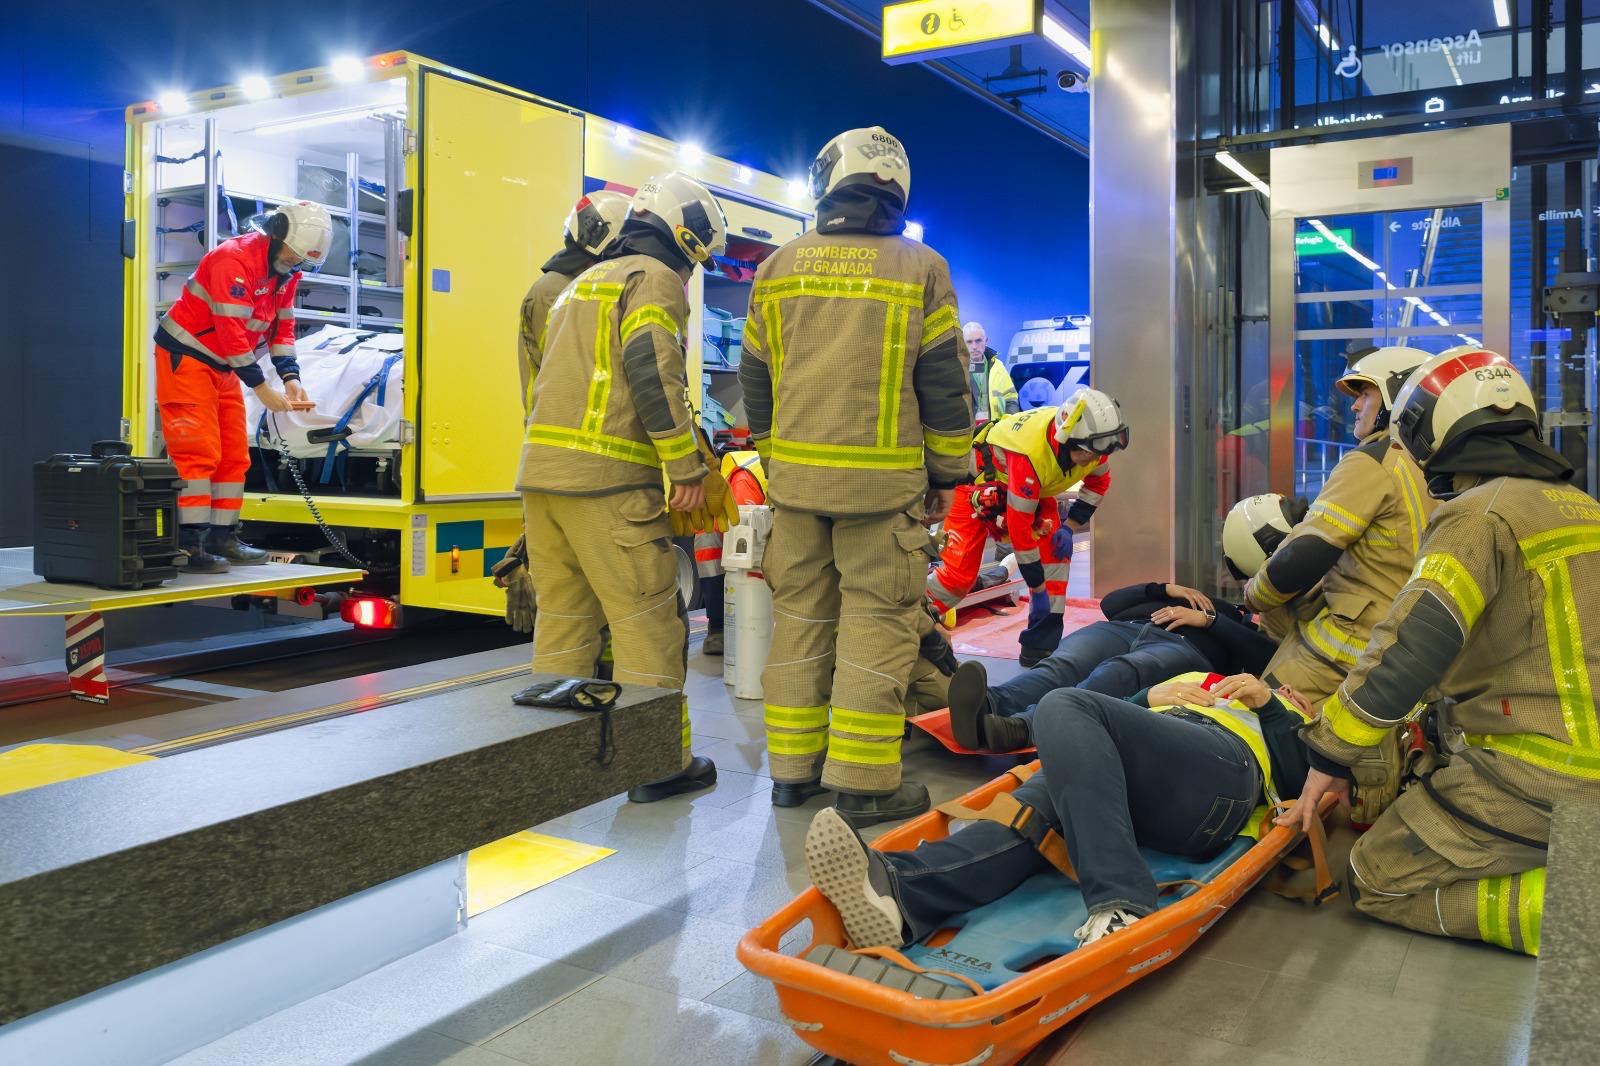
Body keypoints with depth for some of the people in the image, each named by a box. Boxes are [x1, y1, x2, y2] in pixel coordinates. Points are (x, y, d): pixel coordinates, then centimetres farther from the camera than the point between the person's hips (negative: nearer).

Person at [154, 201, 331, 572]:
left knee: (234, 455, 7)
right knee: (199, 452, -14)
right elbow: (231, 330, -28)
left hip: (224, 367, 9)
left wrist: (291, 378, -9)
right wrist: (262, 388, -27)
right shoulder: (234, 259, -23)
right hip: (185, 357, -9)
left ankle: (222, 537, 14)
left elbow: (282, 326, 6)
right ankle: (189, 545, -12)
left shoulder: (287, 272, 4)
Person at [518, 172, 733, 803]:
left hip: (540, 469, 9)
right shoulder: (655, 280, -2)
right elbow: (654, 373, -16)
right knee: (648, 621, -2)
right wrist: (687, 468, -13)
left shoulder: (581, 284, 26)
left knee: (562, 618, 13)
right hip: (608, 479, -9)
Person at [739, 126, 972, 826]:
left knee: (799, 617, 12)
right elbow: (944, 383, -1)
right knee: (876, 624, 1)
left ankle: (792, 768, 19)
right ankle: (864, 782, 4)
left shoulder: (780, 268, 9)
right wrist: (946, 476, 8)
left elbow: (755, 378, 13)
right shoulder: (920, 269, -1)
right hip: (882, 480, -4)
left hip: (795, 474, 4)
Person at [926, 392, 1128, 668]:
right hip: (978, 483, -7)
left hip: (1034, 489, 7)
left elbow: (1098, 482, 4)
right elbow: (1020, 528, -36)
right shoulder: (1031, 454, -42)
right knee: (960, 572, -15)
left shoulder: (1091, 442, -21)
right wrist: (1038, 588, -26)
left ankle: (1040, 645, -6)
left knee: (1055, 549, -13)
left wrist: (1069, 526, -8)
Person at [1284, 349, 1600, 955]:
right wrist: (1442, 718, 30)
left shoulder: (1481, 512, -12)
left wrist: (1331, 756, -12)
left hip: (1535, 778, -8)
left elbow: (1409, 650, -23)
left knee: (1378, 885, 1)